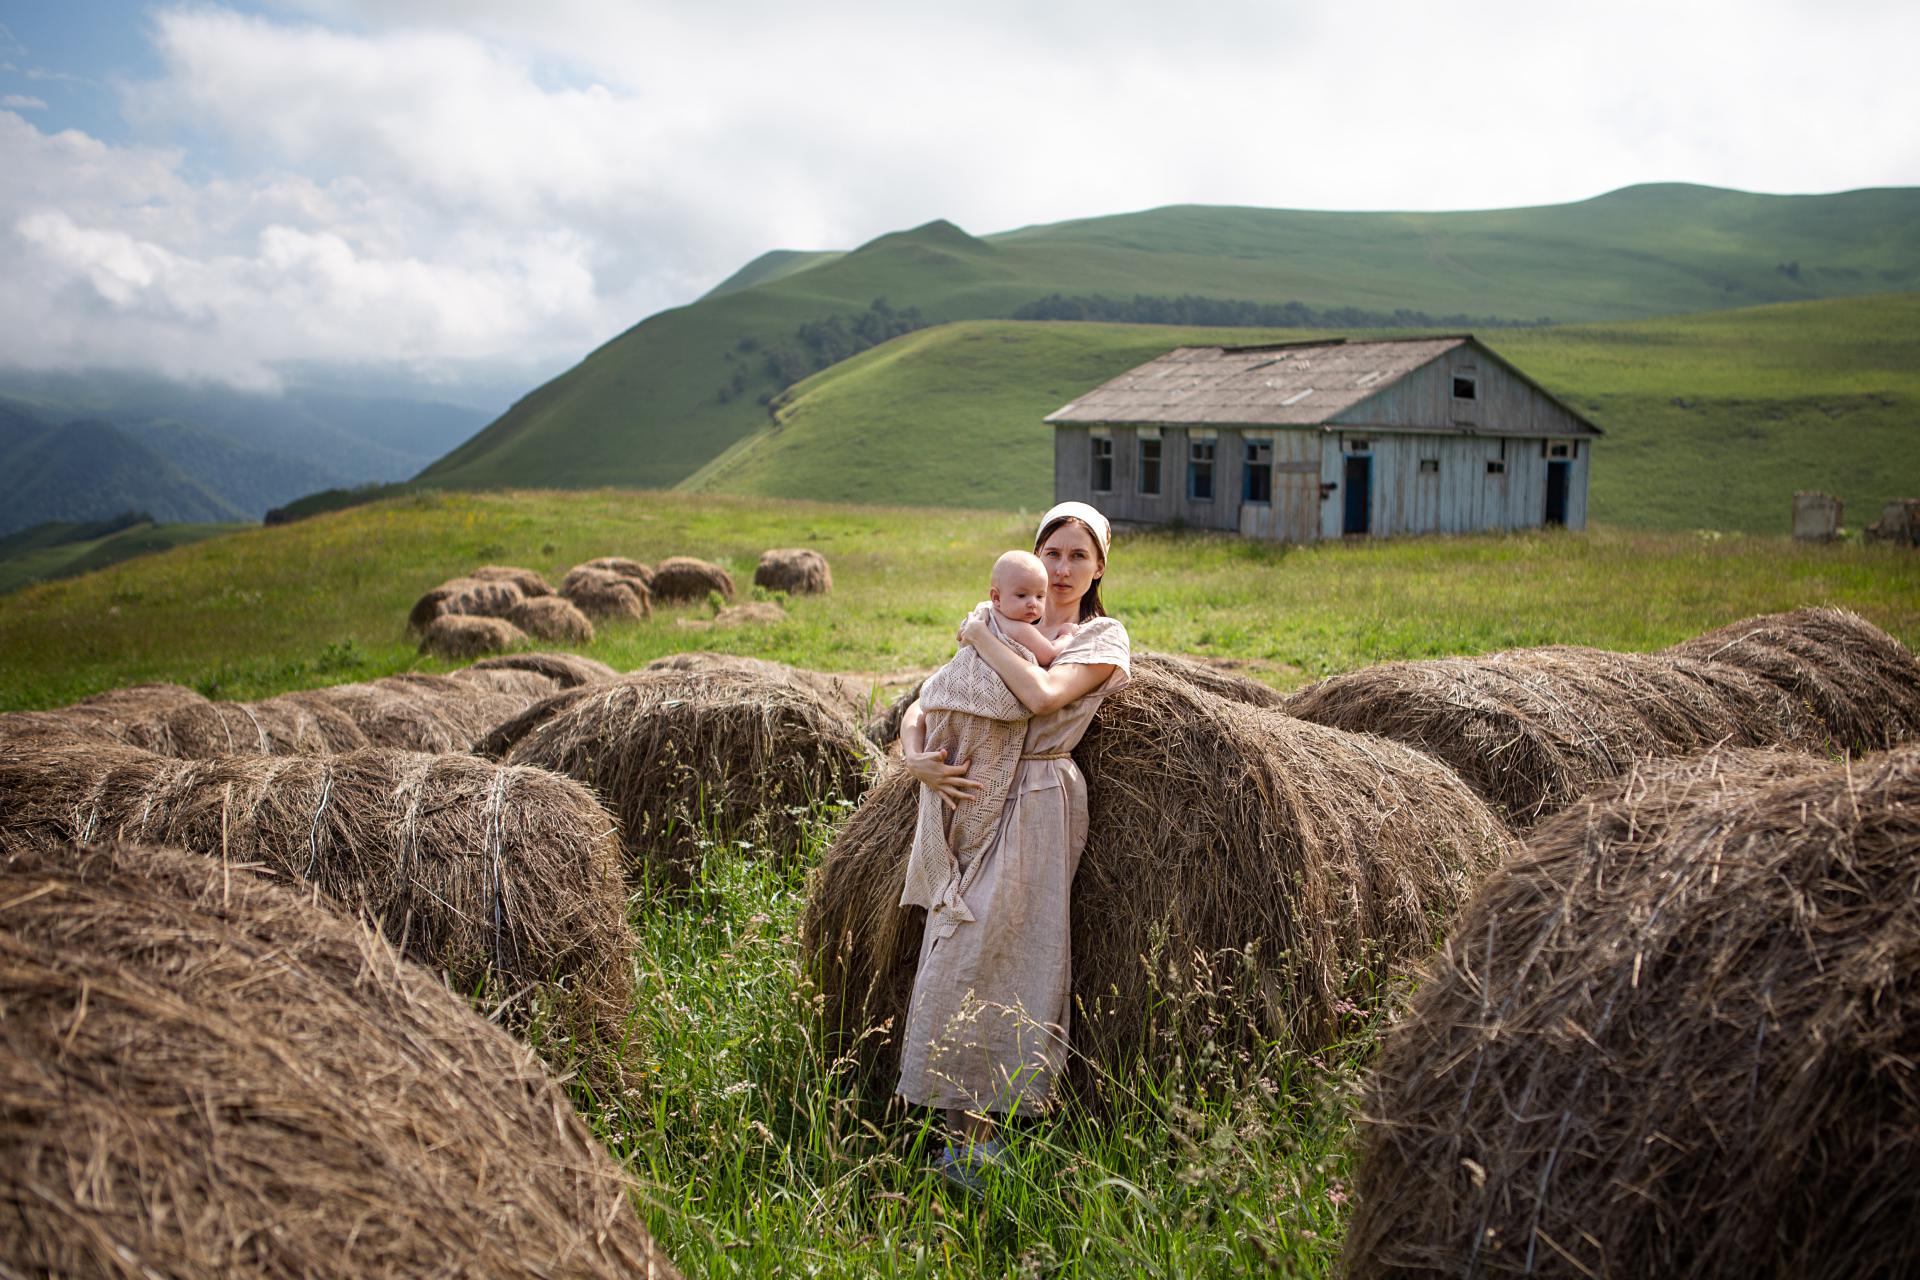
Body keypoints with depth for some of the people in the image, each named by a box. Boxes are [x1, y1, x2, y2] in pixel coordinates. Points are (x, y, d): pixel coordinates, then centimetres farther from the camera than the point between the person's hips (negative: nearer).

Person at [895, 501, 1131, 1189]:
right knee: (957, 964, -3)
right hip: (975, 803, 5)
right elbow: (921, 708, 13)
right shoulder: (1002, 630, 19)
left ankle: (973, 1138, -2)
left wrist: (983, 636, -4)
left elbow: (1044, 695, -16)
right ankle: (968, 1129, 6)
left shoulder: (1102, 636, 5)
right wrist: (918, 758, -8)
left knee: (988, 960, -11)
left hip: (1038, 808, -4)